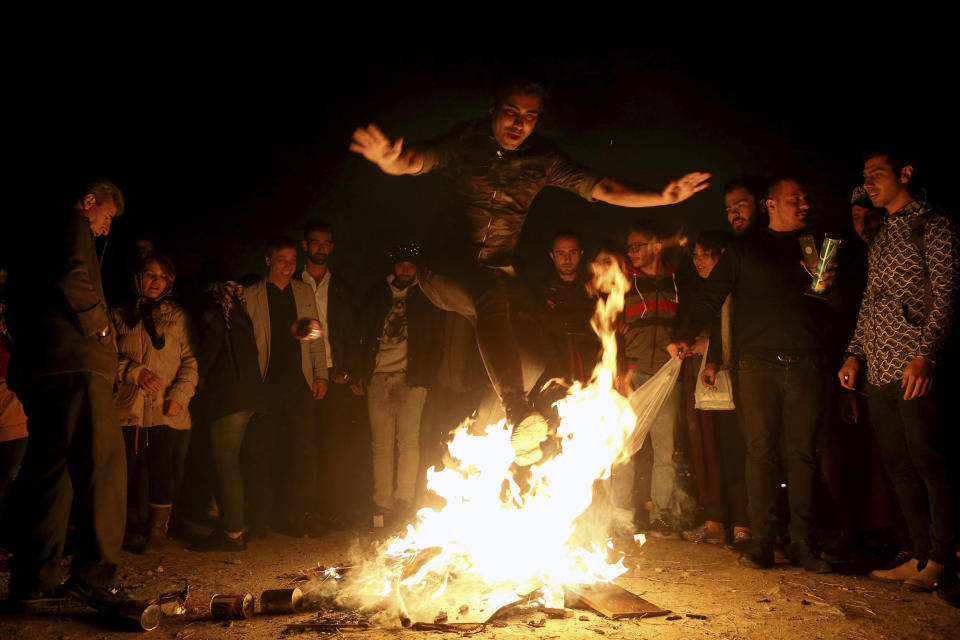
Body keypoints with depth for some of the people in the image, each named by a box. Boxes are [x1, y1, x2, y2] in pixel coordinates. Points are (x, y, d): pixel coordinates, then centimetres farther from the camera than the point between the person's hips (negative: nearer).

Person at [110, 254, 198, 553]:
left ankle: (158, 533, 7)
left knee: (161, 470, -4)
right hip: (128, 406, 0)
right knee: (122, 469, -5)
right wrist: (134, 371, -9)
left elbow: (189, 360, 9)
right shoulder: (120, 315, 12)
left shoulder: (177, 316, 13)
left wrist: (180, 394, -5)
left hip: (164, 408, 0)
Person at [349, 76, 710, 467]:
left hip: (499, 273, 5)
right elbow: (415, 162, -20)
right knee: (491, 297, -38)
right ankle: (518, 411, -50)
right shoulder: (465, 142, -3)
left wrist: (663, 197, -12)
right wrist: (390, 161, -46)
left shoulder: (543, 160, 5)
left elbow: (602, 189, 2)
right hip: (447, 270, -5)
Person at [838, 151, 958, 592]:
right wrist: (854, 354, 14)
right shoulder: (879, 239, 23)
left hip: (915, 369, -8)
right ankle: (922, 556, 16)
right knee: (899, 466, 9)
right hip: (878, 372, 8)